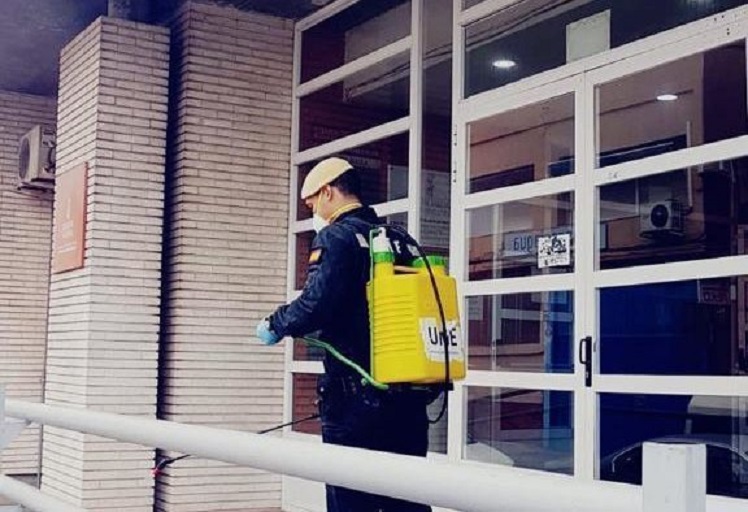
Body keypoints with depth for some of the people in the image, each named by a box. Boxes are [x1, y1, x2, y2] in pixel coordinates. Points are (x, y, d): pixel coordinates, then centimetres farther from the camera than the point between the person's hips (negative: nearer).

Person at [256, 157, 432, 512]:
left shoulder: (336, 236, -7)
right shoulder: (402, 241, 14)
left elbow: (316, 303, -19)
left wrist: (276, 326, 0)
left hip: (356, 396, -7)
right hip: (408, 397, 7)